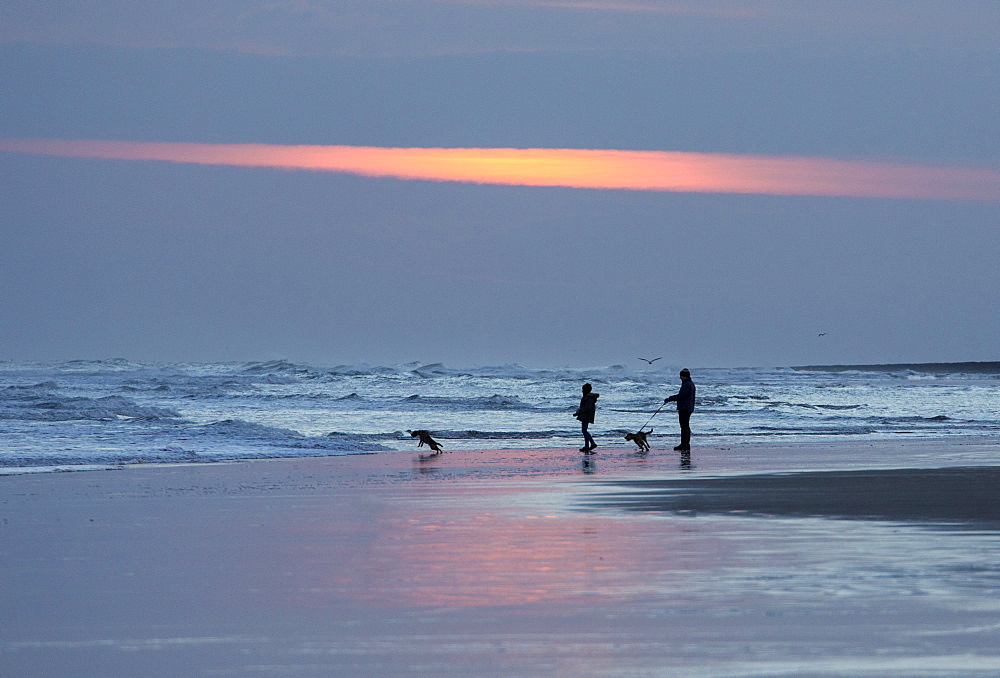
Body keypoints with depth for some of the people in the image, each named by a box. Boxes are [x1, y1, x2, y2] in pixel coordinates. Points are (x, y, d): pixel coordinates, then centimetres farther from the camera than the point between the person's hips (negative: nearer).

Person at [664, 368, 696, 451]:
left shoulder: (686, 385, -16)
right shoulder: (691, 384, 18)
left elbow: (681, 396, -21)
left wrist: (669, 399, -15)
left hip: (684, 408, -11)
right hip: (689, 408, 11)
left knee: (684, 427, -11)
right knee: (686, 427, 14)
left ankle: (683, 446, -13)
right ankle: (687, 446, 17)